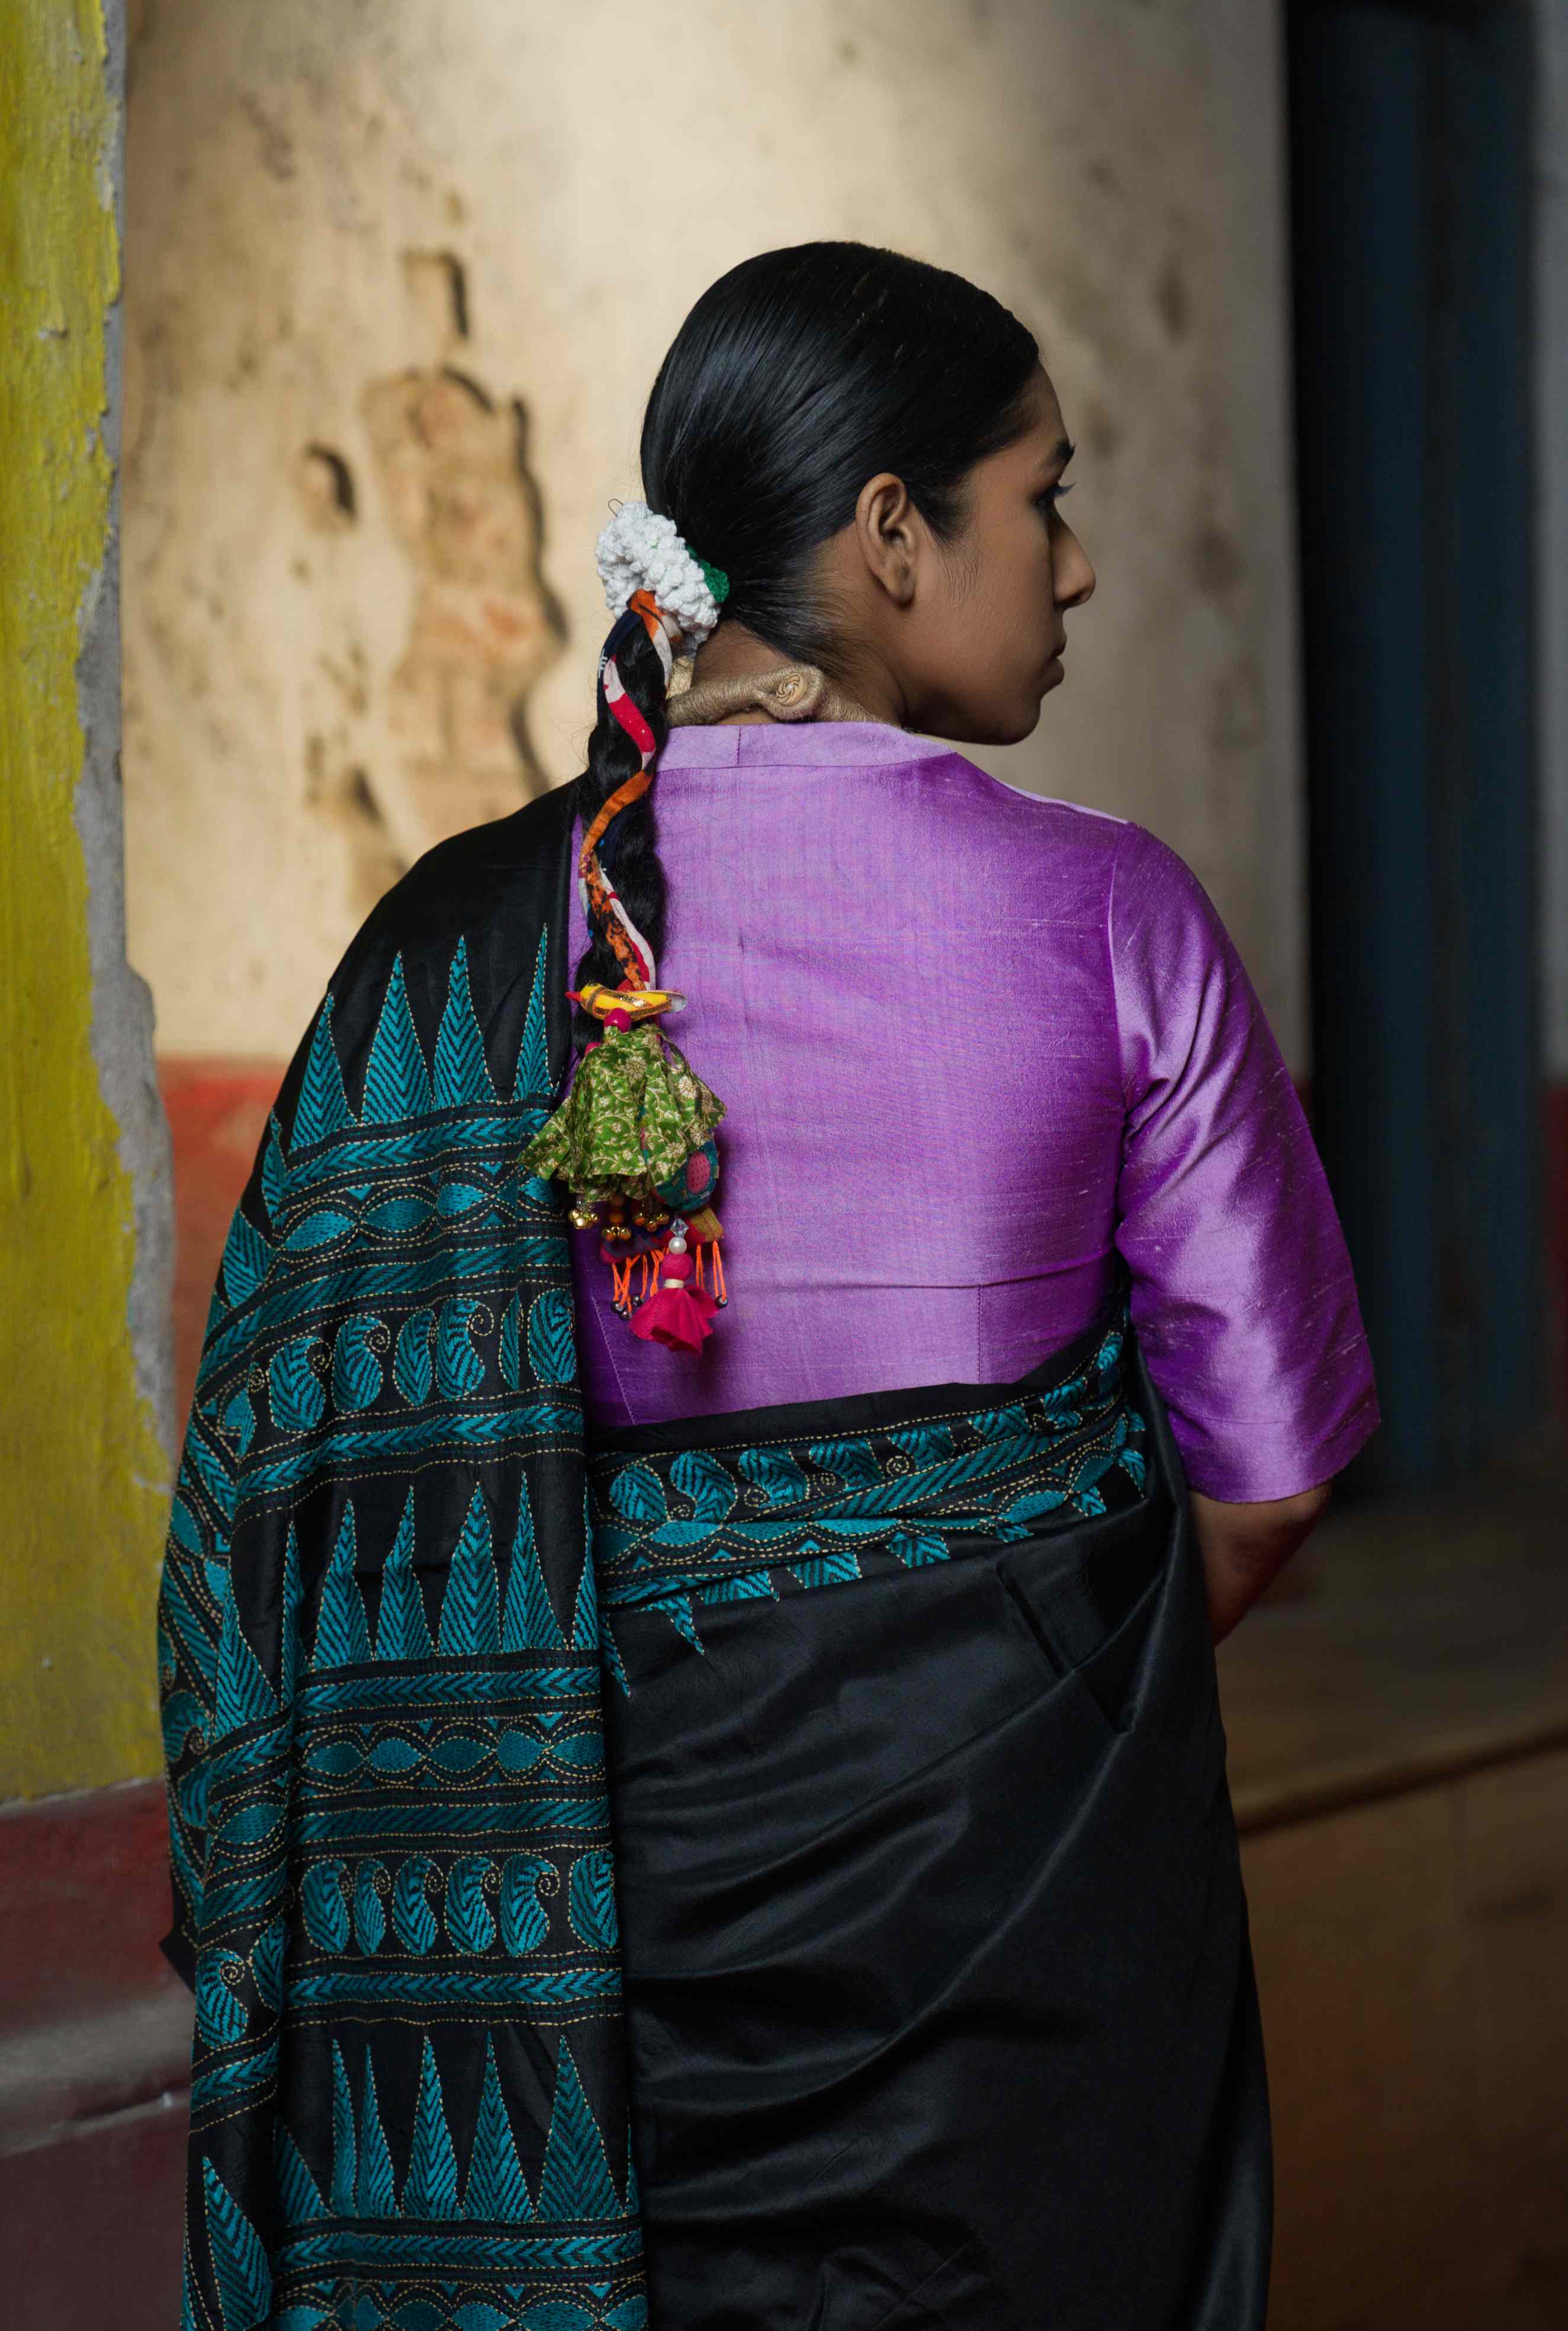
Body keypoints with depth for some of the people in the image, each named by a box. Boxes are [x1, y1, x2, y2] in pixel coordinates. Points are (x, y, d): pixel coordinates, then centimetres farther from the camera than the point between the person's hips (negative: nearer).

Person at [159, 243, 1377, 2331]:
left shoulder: (468, 941, -7)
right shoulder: (1104, 917, -11)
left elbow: (324, 1461, -3)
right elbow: (1267, 1463, -4)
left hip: (637, 1833, 2)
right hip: (1031, 1844, -1)